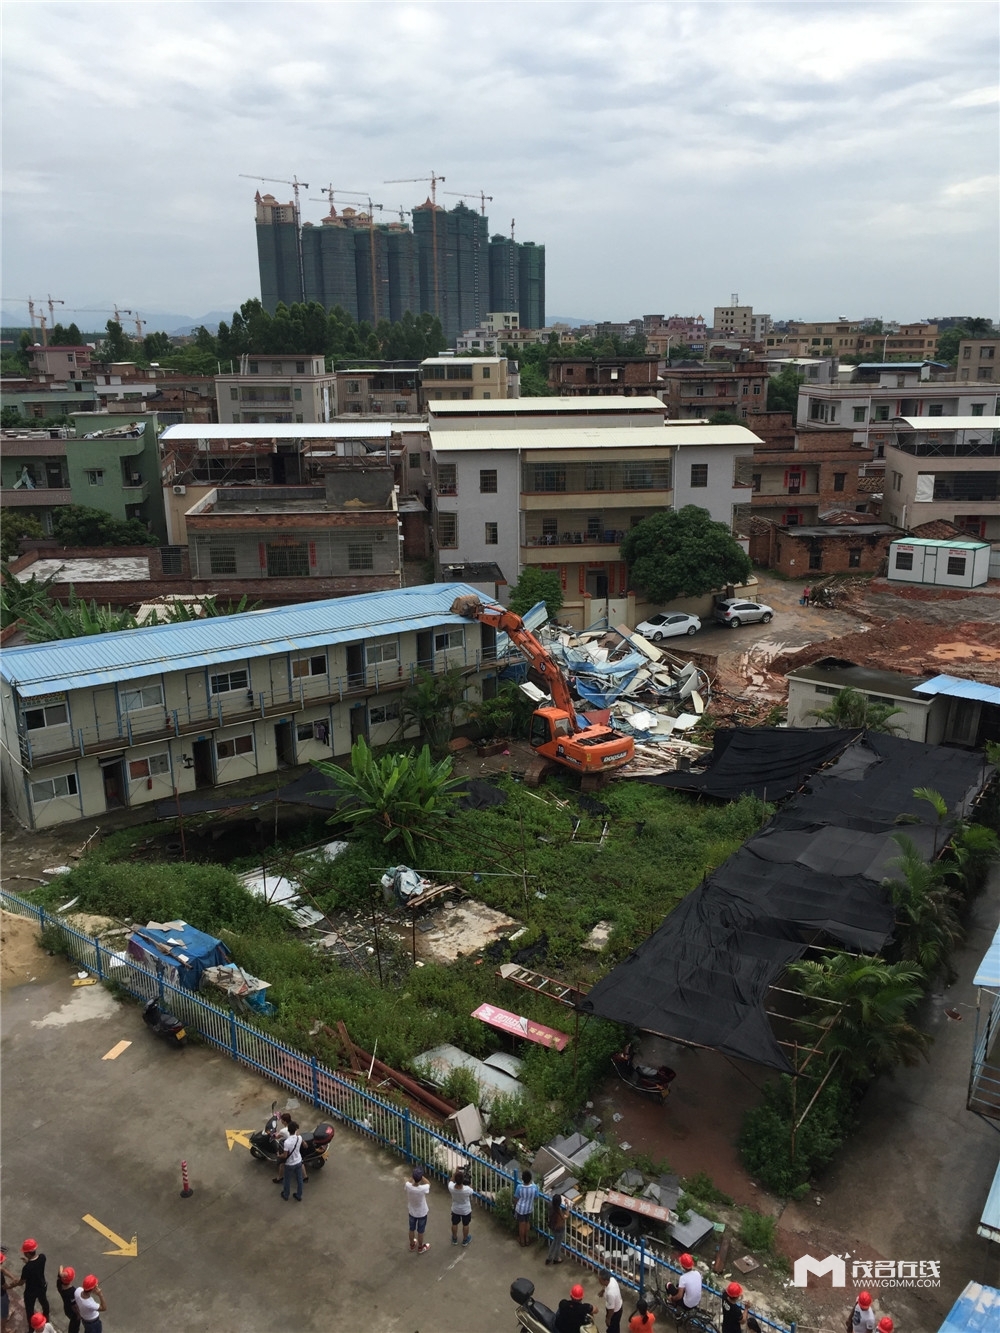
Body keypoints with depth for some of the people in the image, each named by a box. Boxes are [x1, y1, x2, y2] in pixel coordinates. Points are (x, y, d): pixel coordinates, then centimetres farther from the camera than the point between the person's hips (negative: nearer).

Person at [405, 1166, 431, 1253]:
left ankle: (412, 1245, 50)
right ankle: (420, 1248, 43)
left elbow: (409, 1181, -4)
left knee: (412, 1229, 28)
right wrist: (421, 1176, -22)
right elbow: (428, 1183, -15)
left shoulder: (408, 1185, -31)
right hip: (422, 1213, -3)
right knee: (420, 1231, 22)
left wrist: (415, 1176, -19)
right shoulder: (423, 1188, -39)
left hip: (411, 1211, 3)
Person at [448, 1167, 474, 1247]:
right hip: (466, 1210, -2)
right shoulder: (467, 1189, -39)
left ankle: (454, 1239, 49)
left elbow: (451, 1181, -8)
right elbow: (472, 1191, -13)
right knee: (465, 1225, 25)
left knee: (454, 1224, 28)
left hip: (455, 1210, 2)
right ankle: (465, 1240, 46)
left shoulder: (451, 1187, -34)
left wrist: (455, 1172, -11)